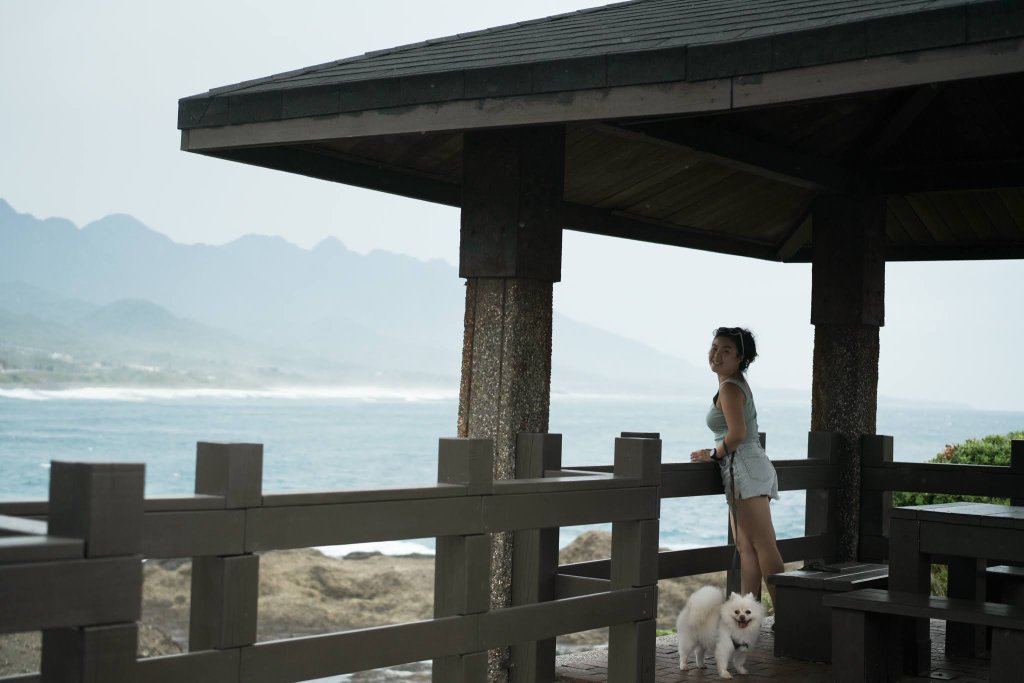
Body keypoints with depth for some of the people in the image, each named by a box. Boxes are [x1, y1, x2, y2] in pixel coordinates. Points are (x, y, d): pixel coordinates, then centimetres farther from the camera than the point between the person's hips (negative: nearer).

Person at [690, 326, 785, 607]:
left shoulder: (729, 387, -12)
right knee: (745, 546, 9)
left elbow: (737, 433, -21)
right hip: (744, 470, 10)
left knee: (763, 545, -10)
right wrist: (716, 453, 16)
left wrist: (713, 454, -6)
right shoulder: (737, 384, 18)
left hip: (745, 469, -10)